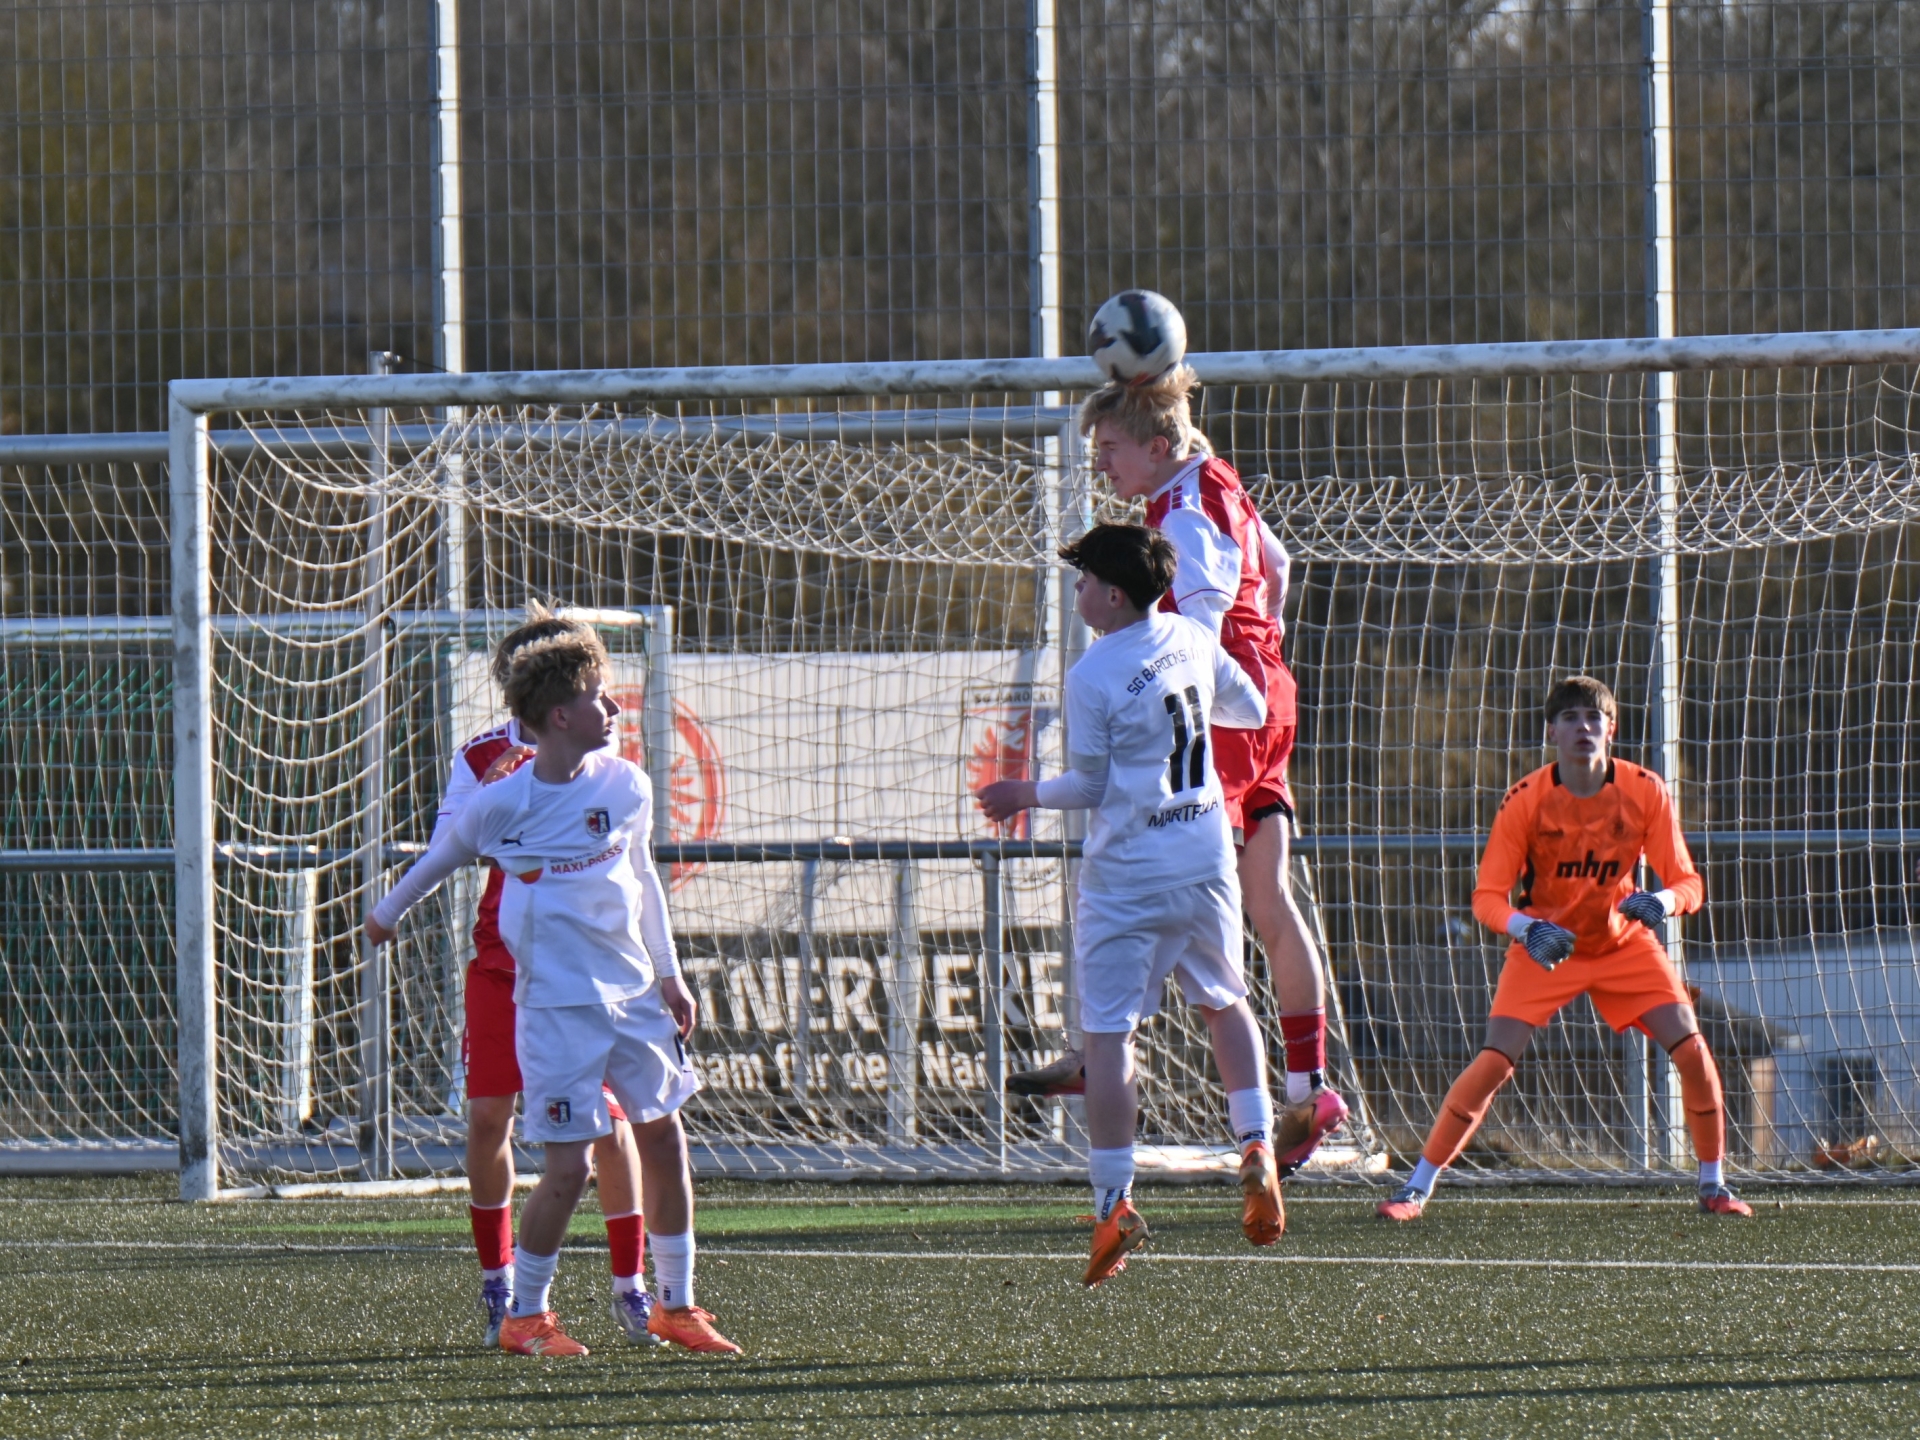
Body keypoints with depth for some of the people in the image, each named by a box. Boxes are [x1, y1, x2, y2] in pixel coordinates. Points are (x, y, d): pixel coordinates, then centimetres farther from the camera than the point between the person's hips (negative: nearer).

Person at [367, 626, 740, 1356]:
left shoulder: (626, 787, 2)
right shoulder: (501, 803, -10)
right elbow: (443, 859, 9)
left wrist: (668, 975, 17)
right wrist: (388, 913, 24)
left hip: (633, 993, 5)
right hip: (556, 1005, -5)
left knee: (665, 1140, 8)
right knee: (569, 1166, -9)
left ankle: (675, 1306, 22)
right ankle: (525, 1316, 8)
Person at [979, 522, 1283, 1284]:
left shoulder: (1092, 677, -13)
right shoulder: (1191, 641, 3)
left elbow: (1089, 786, -7)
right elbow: (1250, 710, 18)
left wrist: (1025, 794, 10)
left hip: (1126, 876, -6)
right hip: (1205, 867, 6)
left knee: (1107, 1034, -2)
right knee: (1225, 1002, 24)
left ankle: (1114, 1203, -5)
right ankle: (1256, 1149, 10)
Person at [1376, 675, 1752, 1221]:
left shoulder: (1645, 792, -16)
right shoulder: (1526, 800, -20)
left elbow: (1688, 883, -13)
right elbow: (1488, 897, -18)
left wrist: (1662, 901, -37)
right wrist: (1526, 929, -40)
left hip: (1624, 941, 2)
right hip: (1545, 946, -2)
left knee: (1692, 1051, -12)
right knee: (1495, 1062, -17)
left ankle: (1713, 1184, 7)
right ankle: (1416, 1189, -8)